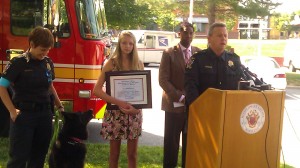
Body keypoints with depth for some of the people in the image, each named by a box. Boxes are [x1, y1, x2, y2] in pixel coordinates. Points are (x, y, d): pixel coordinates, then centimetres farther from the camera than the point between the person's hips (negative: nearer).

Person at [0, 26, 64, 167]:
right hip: (23, 115, -5)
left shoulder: (48, 63, 6)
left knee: (39, 156, 13)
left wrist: (60, 106, 14)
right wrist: (12, 111, -14)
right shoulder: (18, 62, -11)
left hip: (45, 114, 5)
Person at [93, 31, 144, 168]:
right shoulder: (111, 63, -5)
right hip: (115, 113, -2)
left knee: (132, 154, 10)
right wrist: (118, 102, -21)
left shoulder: (139, 64, 4)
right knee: (114, 154, 8)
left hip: (134, 113, 2)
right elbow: (97, 90, -10)